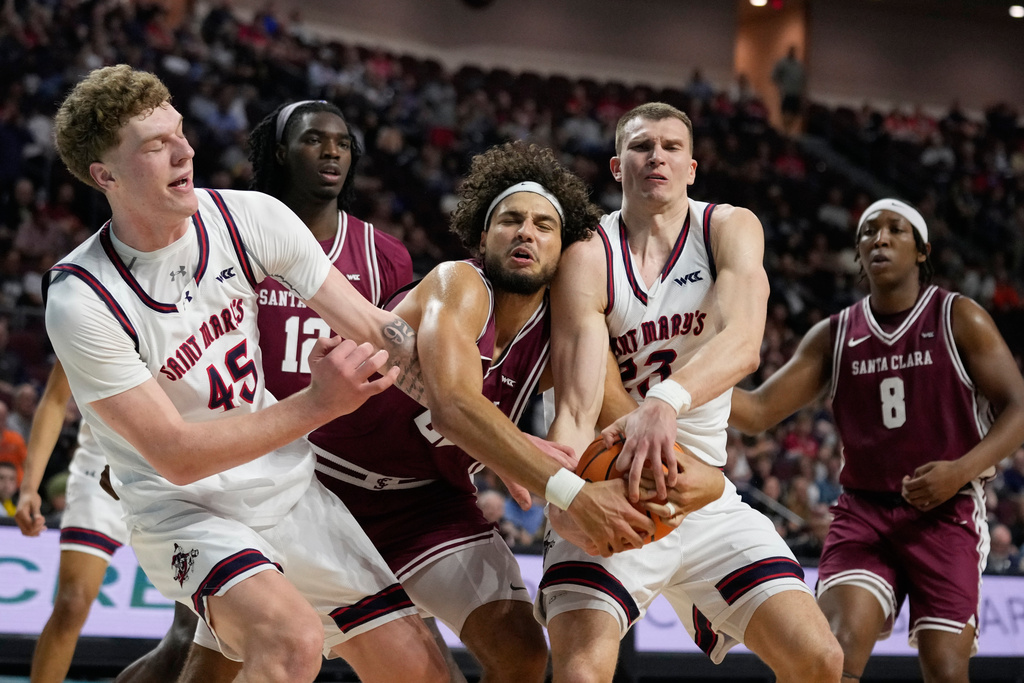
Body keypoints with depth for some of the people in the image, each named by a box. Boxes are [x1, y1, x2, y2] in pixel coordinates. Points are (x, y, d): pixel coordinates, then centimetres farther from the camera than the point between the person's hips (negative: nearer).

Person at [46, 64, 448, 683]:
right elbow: (178, 457, -21)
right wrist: (319, 403, -27)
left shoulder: (250, 219, -9)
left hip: (292, 490, 6)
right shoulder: (81, 302, -21)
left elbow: (378, 330, -2)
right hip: (185, 511, -6)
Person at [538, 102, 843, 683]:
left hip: (707, 495, 3)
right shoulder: (589, 259, -9)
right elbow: (575, 409, -19)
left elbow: (743, 344, -23)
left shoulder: (729, 228, -2)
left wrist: (665, 402, -44)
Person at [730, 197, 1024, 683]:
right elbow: (759, 412, 4)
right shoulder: (833, 336, 7)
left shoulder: (959, 320, -1)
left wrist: (961, 470, -20)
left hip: (946, 514, -2)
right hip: (863, 512, 2)